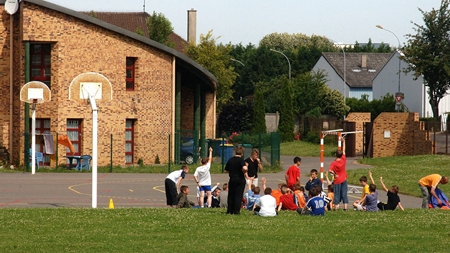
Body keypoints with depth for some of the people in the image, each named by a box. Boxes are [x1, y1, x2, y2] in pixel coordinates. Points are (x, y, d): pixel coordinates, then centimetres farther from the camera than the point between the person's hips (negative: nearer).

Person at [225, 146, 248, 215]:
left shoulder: (230, 160, 4)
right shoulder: (241, 160, -13)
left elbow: (226, 170, 9)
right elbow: (244, 168, -30)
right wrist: (244, 171, -9)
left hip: (232, 180, 4)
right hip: (240, 180, -4)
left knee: (231, 195, 13)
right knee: (238, 195, 2)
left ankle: (230, 210, 14)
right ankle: (236, 211, -1)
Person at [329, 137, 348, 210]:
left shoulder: (334, 163, -13)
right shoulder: (343, 160, -6)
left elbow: (330, 170, -27)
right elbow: (344, 150, 6)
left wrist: (334, 174, -9)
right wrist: (343, 142, 14)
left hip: (337, 180, -3)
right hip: (344, 180, 3)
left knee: (337, 194, 3)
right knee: (344, 193, 6)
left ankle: (336, 207, 2)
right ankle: (345, 206, 3)